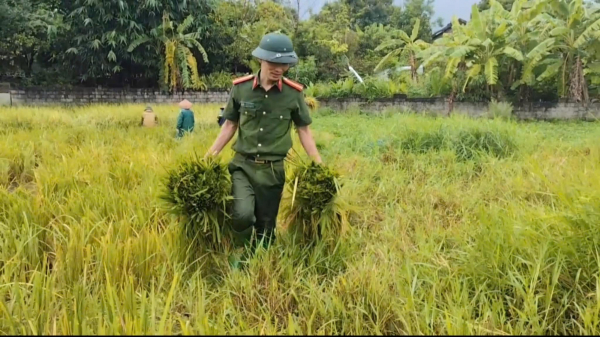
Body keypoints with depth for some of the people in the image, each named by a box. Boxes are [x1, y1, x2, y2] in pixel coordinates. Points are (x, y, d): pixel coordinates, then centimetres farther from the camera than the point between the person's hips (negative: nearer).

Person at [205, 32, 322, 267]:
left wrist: (319, 165, 0)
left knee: (266, 225, 9)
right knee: (243, 214, -22)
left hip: (273, 169, 1)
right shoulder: (240, 88, -4)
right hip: (243, 164, -1)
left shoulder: (294, 93, -4)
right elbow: (230, 125, 7)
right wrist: (209, 156, 3)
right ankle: (242, 251, 9)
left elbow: (303, 130, 5)